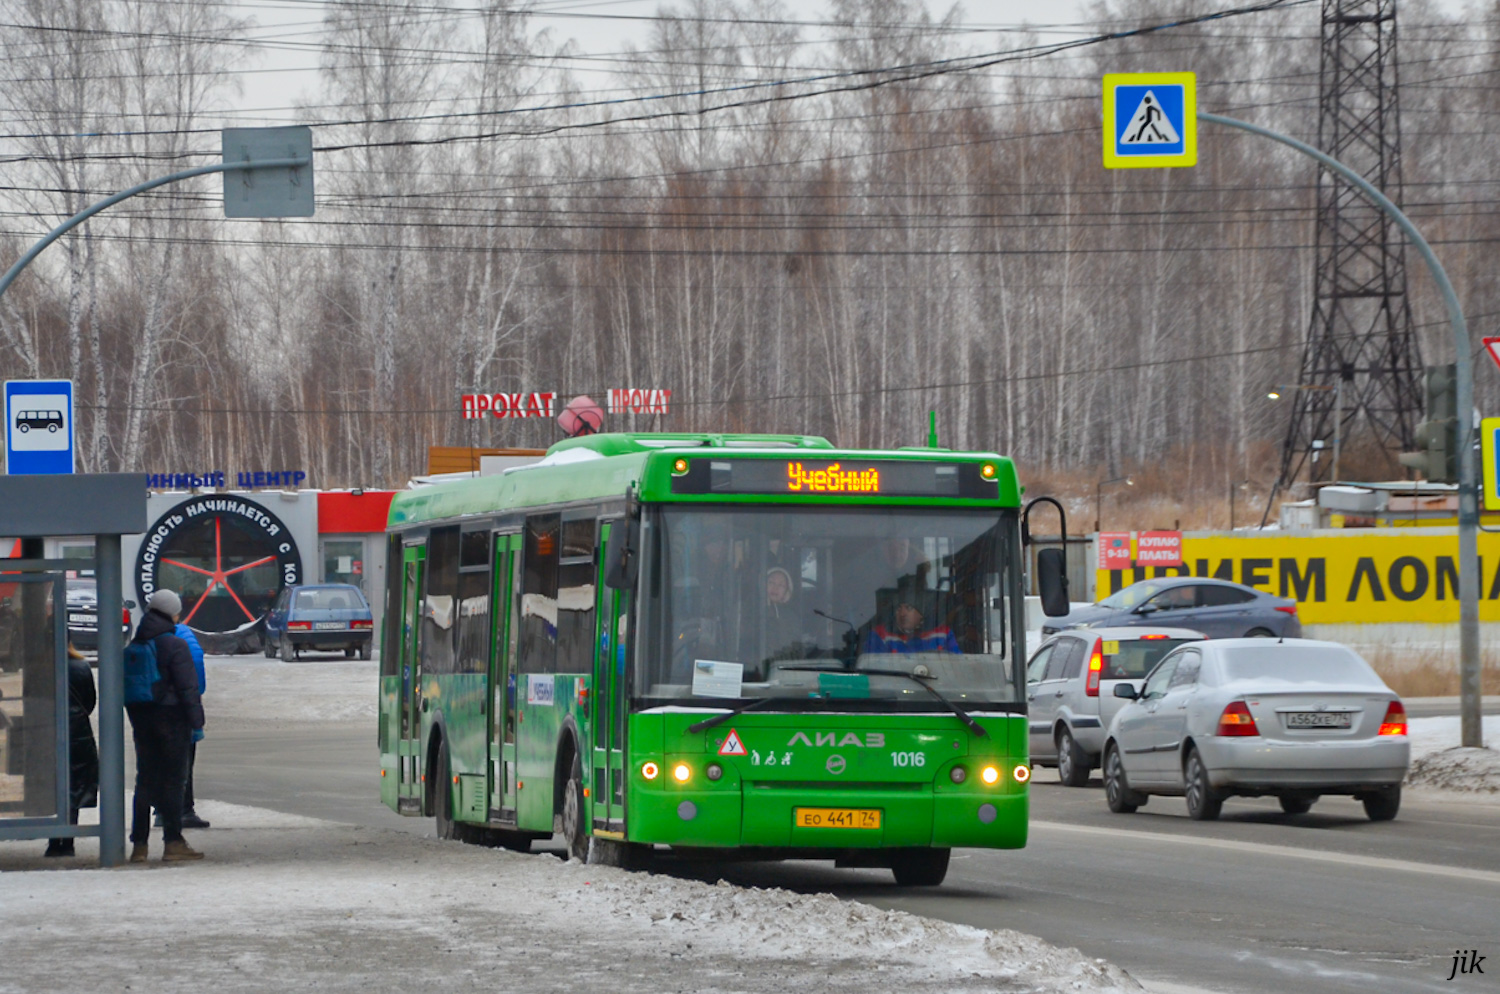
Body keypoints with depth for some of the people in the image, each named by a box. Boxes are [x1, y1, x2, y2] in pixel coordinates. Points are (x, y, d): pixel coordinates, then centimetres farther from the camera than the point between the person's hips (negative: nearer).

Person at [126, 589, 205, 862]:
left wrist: (134, 719, 16)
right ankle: (173, 842, -3)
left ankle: (139, 844, 6)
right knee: (172, 779, -2)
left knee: (145, 779, 9)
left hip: (142, 719, 6)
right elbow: (188, 687, -14)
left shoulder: (135, 646, 9)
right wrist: (196, 720, -9)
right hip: (171, 717, -6)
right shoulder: (175, 645, -12)